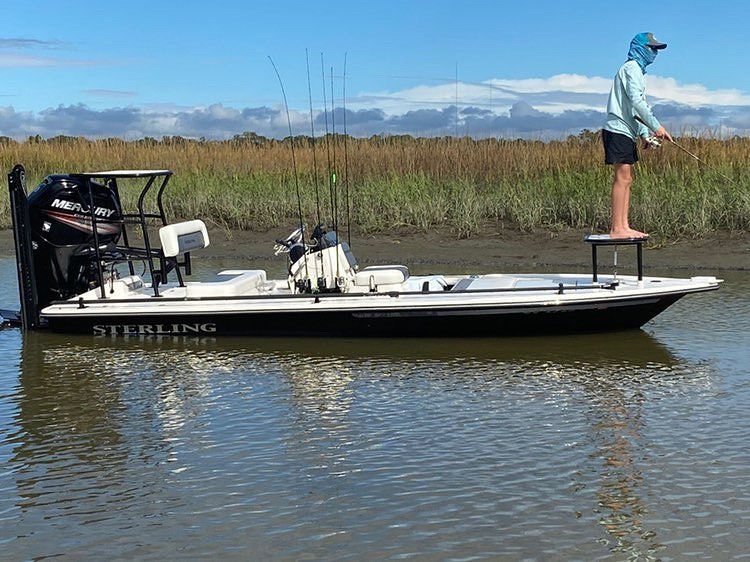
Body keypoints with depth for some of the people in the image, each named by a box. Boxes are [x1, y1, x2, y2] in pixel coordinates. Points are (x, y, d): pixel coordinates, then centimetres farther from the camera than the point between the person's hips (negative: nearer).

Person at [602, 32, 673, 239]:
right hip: (619, 130, -10)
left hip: (627, 132, 10)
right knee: (622, 178, -12)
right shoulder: (631, 68, -8)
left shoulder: (638, 71, 24)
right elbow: (635, 101, -19)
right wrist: (656, 126, -21)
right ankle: (617, 228, -14)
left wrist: (644, 135, 16)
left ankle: (624, 227, 9)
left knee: (627, 179, 8)